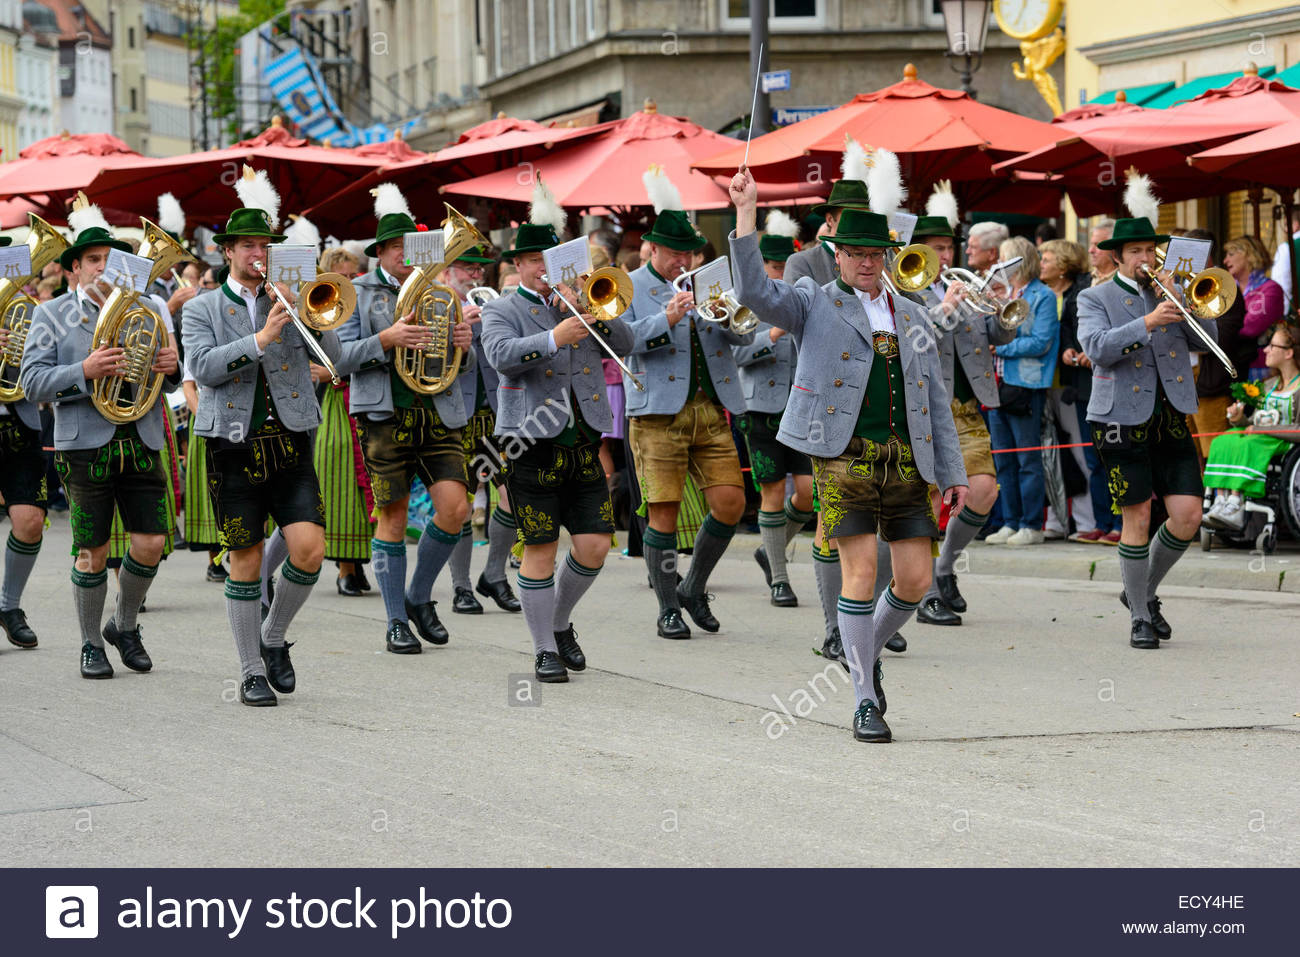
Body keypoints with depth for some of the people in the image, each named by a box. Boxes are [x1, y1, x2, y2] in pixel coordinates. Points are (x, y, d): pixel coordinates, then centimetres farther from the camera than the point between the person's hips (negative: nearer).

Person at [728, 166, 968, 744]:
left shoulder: (909, 316, 19)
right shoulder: (814, 304, 7)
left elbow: (935, 400, 19)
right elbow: (754, 292, -11)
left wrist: (952, 473, 13)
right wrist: (746, 212, -16)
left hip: (906, 458, 4)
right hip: (845, 455, -4)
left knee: (915, 579, -1)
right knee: (861, 571, -9)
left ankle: (868, 650, 29)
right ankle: (865, 702, -1)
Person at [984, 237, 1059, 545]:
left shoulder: (1042, 296, -5)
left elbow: (1041, 342, -14)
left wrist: (1000, 347, -13)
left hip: (1026, 386, -7)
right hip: (998, 383, 7)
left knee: (1028, 460, -4)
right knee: (1003, 460, 9)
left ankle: (1032, 526, 1)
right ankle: (1011, 523, 15)